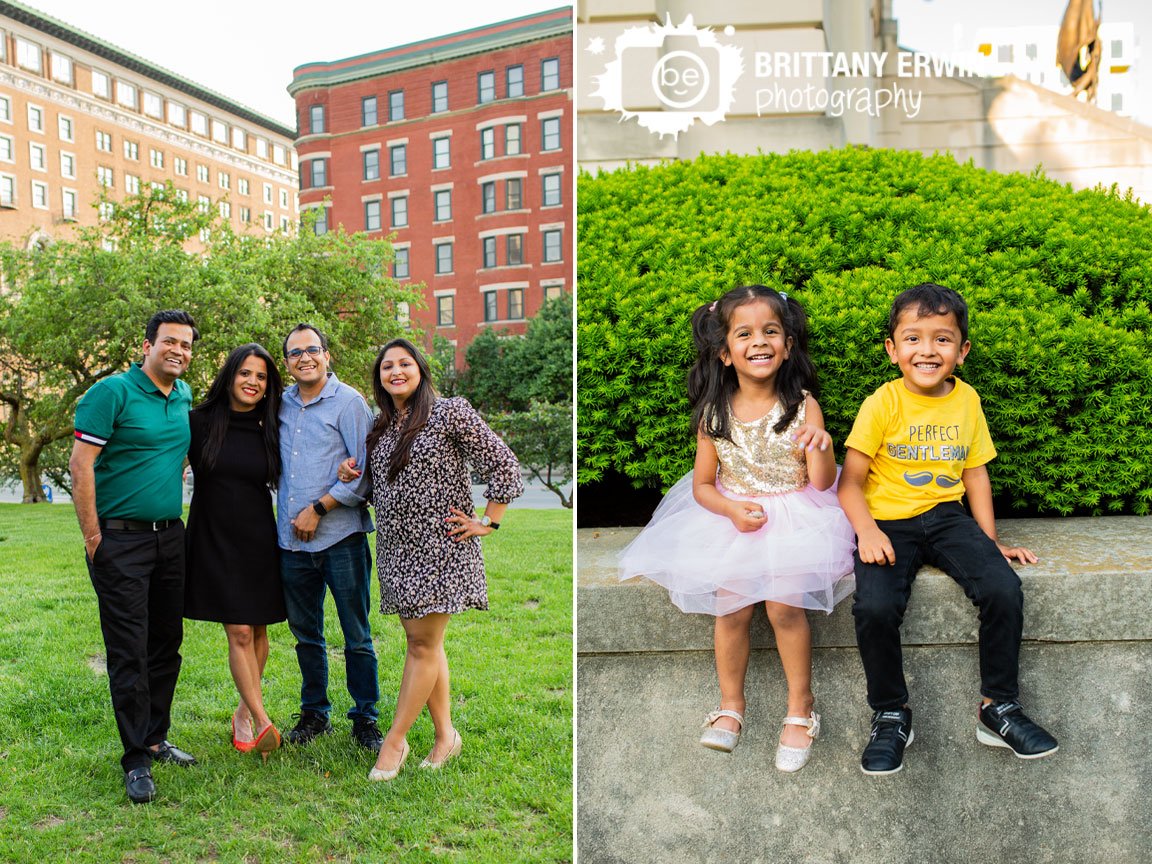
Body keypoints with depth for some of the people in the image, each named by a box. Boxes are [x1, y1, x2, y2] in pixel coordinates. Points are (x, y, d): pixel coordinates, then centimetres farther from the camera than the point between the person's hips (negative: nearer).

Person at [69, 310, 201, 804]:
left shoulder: (184, 397, 11)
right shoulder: (113, 392, -10)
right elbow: (81, 463, -13)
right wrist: (92, 535, -14)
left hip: (170, 536, 7)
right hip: (120, 540, -6)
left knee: (167, 643, 12)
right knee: (128, 651, -2)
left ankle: (156, 739, 27)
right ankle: (136, 760, 7)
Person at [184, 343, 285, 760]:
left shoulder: (269, 431, 2)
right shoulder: (201, 422, -4)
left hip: (259, 540, 3)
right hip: (214, 539, -2)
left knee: (258, 631, 9)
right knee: (239, 633, -7)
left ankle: (244, 712, 26)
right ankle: (262, 721, -6)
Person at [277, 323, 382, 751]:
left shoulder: (349, 403, -5)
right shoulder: (280, 404, 11)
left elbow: (365, 472, -10)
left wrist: (318, 509, -12)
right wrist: (289, 516, 7)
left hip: (341, 538, -5)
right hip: (292, 541, 5)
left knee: (357, 636, 3)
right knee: (306, 634, 15)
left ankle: (365, 718, 16)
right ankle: (314, 713, 29)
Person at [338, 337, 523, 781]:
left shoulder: (450, 412, -8)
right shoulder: (380, 427, 13)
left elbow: (503, 463, -9)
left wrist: (487, 522, -9)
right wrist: (350, 474, 4)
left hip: (439, 547, -7)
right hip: (397, 548, 7)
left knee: (424, 644, -3)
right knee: (422, 641, 11)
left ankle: (394, 740, 7)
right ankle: (445, 735, 21)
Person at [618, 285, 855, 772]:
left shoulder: (803, 406, -9)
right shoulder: (715, 414, -5)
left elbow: (822, 483, -7)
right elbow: (702, 485, 2)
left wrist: (820, 449, -26)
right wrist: (732, 509, -16)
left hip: (794, 516, -2)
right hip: (732, 518, 2)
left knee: (784, 604, -18)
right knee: (732, 607, -12)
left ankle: (800, 707, 6)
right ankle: (730, 705, 13)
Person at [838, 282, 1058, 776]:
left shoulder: (967, 400, 6)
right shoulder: (882, 404, -7)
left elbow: (976, 473, 13)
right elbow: (851, 480, -7)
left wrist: (989, 541, 7)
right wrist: (867, 531, -22)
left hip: (947, 517, 4)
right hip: (888, 521, -3)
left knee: (1004, 589, -20)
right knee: (874, 608, -27)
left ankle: (999, 707, 3)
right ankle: (891, 716, -1)